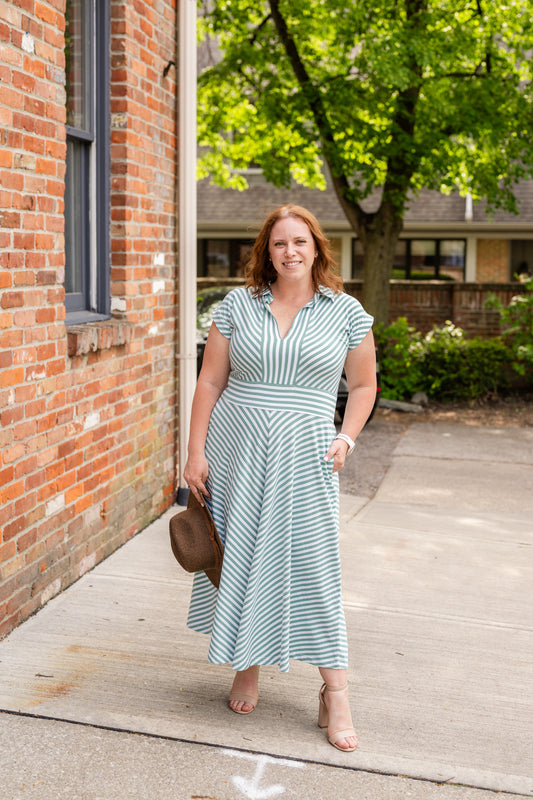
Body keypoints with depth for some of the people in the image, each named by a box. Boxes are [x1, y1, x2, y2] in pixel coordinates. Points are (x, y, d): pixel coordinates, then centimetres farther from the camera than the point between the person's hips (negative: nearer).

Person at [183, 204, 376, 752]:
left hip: (303, 454, -1)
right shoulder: (238, 305, 4)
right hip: (236, 448, 2)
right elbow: (210, 382, 5)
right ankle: (246, 667, 28)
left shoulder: (346, 312, 3)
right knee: (239, 557, 7)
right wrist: (196, 452, -1)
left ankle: (335, 695, 7)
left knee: (313, 562, -5)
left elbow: (363, 384, 13)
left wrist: (346, 438, -2)